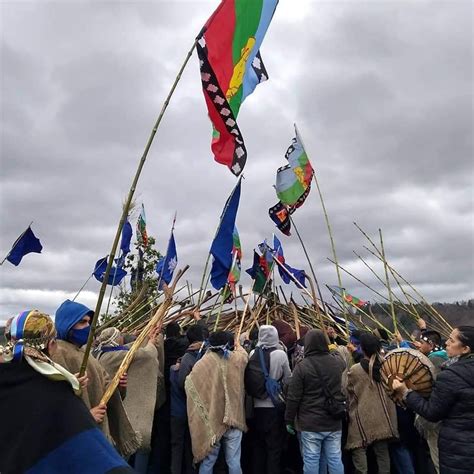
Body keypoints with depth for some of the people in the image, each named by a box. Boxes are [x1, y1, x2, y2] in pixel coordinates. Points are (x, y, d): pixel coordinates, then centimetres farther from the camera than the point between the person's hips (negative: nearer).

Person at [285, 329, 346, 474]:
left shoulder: (302, 366, -14)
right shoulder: (338, 362, -1)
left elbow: (293, 398, -11)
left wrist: (289, 420, 1)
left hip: (310, 424, -4)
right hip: (334, 423, 4)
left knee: (311, 460, 6)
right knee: (335, 459, 13)